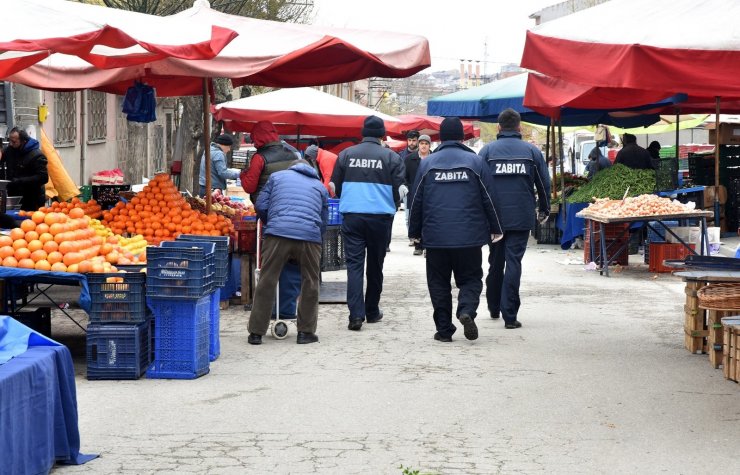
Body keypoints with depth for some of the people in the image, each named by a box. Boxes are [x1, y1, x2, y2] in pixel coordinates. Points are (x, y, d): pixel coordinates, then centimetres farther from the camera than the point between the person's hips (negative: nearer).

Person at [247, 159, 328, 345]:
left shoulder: (277, 176, 24)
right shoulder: (320, 186, 27)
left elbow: (260, 206, 16)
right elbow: (324, 222, 25)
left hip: (278, 233, -1)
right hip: (310, 237, 1)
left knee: (266, 283, 4)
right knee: (310, 285, 15)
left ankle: (256, 332, 5)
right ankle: (306, 331, 17)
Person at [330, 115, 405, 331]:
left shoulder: (346, 154, 3)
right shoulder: (391, 157, -2)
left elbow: (335, 187, 8)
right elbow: (400, 190, -1)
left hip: (352, 216, 0)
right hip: (380, 217, 0)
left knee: (354, 264, 0)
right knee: (375, 265, 14)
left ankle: (356, 314, -13)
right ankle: (372, 311, 24)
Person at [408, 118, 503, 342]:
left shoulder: (427, 163, 4)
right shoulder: (475, 161, 1)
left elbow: (416, 201, 7)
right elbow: (488, 199, 3)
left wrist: (415, 231, 16)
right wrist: (495, 229, 13)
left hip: (435, 237, 1)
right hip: (469, 237, -1)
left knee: (438, 282, 9)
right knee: (470, 278, 9)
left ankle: (444, 329, 6)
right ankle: (467, 310, -18)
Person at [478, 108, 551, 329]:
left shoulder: (487, 150, 0)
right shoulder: (532, 151, 2)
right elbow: (544, 184, 7)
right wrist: (544, 210, 22)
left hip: (494, 216, 1)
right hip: (521, 217, -1)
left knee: (495, 263, 17)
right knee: (513, 263, -3)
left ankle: (494, 307, 28)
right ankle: (509, 315, -9)